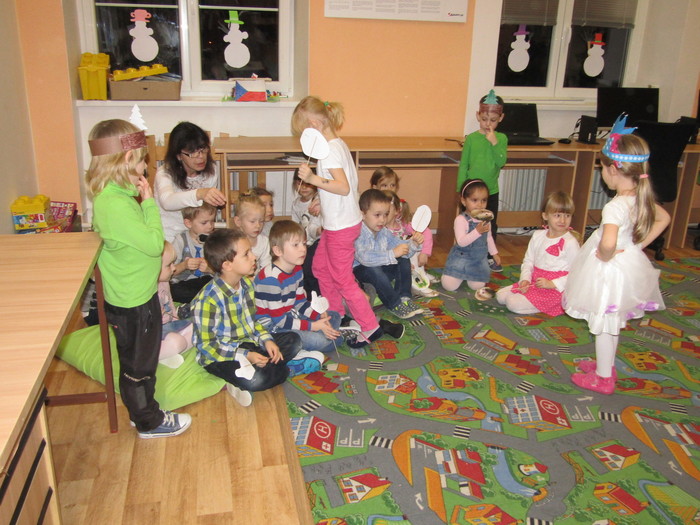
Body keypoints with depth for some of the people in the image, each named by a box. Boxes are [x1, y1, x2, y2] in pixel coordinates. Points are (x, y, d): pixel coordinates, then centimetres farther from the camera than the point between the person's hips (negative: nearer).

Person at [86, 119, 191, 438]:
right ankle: (149, 422, 29)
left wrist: (141, 199, 2)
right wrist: (149, 201, -18)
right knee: (138, 364, 10)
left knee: (141, 360, 24)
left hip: (136, 294, 9)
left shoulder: (114, 194, 2)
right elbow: (154, 242, -24)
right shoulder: (115, 205, -29)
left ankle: (143, 411, 43)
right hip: (132, 302, -9)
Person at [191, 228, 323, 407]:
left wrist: (266, 340, -8)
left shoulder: (247, 284, 1)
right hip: (219, 355, -7)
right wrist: (245, 356, -26)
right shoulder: (208, 300, -24)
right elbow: (207, 344, -21)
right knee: (255, 380, -31)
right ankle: (286, 368, -1)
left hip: (248, 343, 8)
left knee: (293, 340, 3)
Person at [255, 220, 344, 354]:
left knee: (334, 317, 12)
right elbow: (280, 320, -25)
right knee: (318, 340, -27)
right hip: (271, 325, -10)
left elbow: (300, 302, 10)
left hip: (289, 315, 10)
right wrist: (313, 326, -25)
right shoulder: (271, 278, -26)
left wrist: (319, 315, -9)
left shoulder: (297, 270, 4)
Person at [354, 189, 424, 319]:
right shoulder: (358, 235, -25)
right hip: (359, 270, -8)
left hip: (379, 269, 8)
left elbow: (402, 248, 1)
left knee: (404, 261, -6)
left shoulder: (384, 232, 1)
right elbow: (364, 257, -41)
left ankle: (404, 298, -10)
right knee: (374, 270, -37)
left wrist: (413, 243, -22)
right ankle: (394, 305, -22)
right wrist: (392, 254, -44)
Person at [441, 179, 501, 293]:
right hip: (462, 257, -5)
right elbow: (461, 242, -30)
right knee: (449, 286, -10)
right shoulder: (461, 219, -21)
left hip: (479, 259, 5)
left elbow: (488, 237, 18)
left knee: (477, 286, -6)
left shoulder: (485, 218, 1)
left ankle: (468, 275, 27)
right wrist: (477, 231, -38)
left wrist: (494, 253, 19)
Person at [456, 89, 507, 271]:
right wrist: (461, 189, -6)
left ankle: (489, 256, 29)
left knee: (491, 225, 13)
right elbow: (463, 165, -4)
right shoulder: (471, 138, -6)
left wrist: (494, 142, -23)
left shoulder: (501, 138, -2)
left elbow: (501, 162, -13)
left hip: (491, 191, 2)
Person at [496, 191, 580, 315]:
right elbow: (528, 260, 10)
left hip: (555, 289, -7)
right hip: (534, 282, 7)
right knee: (500, 296, 1)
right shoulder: (538, 236, 6)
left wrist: (551, 284, -21)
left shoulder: (570, 242, -14)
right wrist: (525, 279, -7)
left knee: (514, 304, -20)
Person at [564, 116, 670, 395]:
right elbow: (663, 218, 16)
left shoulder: (615, 207, -29)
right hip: (630, 265, 8)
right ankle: (605, 365, 43)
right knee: (612, 324, 25)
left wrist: (604, 256, -23)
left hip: (609, 270, -8)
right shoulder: (642, 198, -3)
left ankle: (603, 378, 24)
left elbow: (608, 243, -45)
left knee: (603, 326, 9)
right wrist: (640, 243, 11)